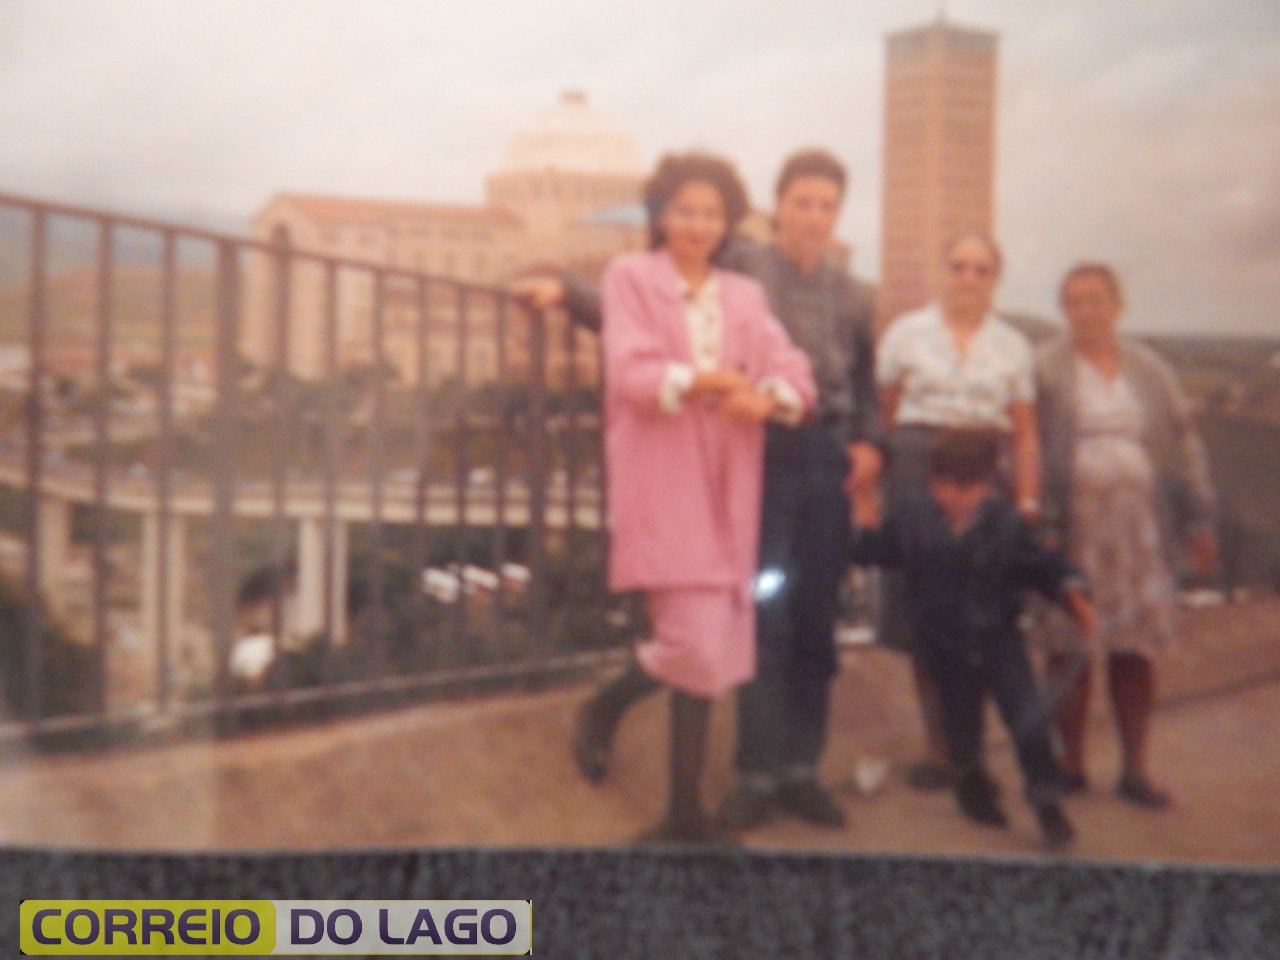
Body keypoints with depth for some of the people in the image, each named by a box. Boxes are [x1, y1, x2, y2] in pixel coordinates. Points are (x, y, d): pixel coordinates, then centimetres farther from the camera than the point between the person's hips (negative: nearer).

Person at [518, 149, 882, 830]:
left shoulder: (854, 299, 12)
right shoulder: (739, 269, -1)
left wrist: (869, 442, 3)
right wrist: (566, 292, -12)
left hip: (826, 461, 4)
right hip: (760, 455, -4)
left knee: (814, 623, 7)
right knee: (764, 617, -4)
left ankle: (800, 770, 16)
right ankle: (758, 774, 5)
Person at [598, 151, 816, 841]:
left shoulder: (744, 296, 16)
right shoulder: (631, 278, 3)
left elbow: (793, 372, 3)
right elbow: (631, 371, -10)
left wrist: (768, 397, -19)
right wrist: (697, 381, -25)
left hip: (724, 486, 5)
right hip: (659, 480, -5)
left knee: (710, 654, 6)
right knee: (699, 649, -14)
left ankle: (685, 808, 16)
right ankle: (608, 700, 15)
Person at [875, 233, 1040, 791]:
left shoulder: (1012, 347, 12)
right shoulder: (907, 333, 8)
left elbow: (1024, 434, 8)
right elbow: (884, 414, 6)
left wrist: (1027, 504, 0)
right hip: (918, 475, -1)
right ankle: (939, 748, 8)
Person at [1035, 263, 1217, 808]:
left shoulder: (1150, 371, 13)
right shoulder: (1045, 370, 1)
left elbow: (1183, 445, 14)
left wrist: (1198, 519, 9)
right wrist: (1038, 525, -14)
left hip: (1140, 525, 3)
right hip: (1073, 527, -3)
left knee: (1135, 649, 4)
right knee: (1070, 649, 0)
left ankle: (1135, 769, 12)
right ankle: (1071, 765, 12)